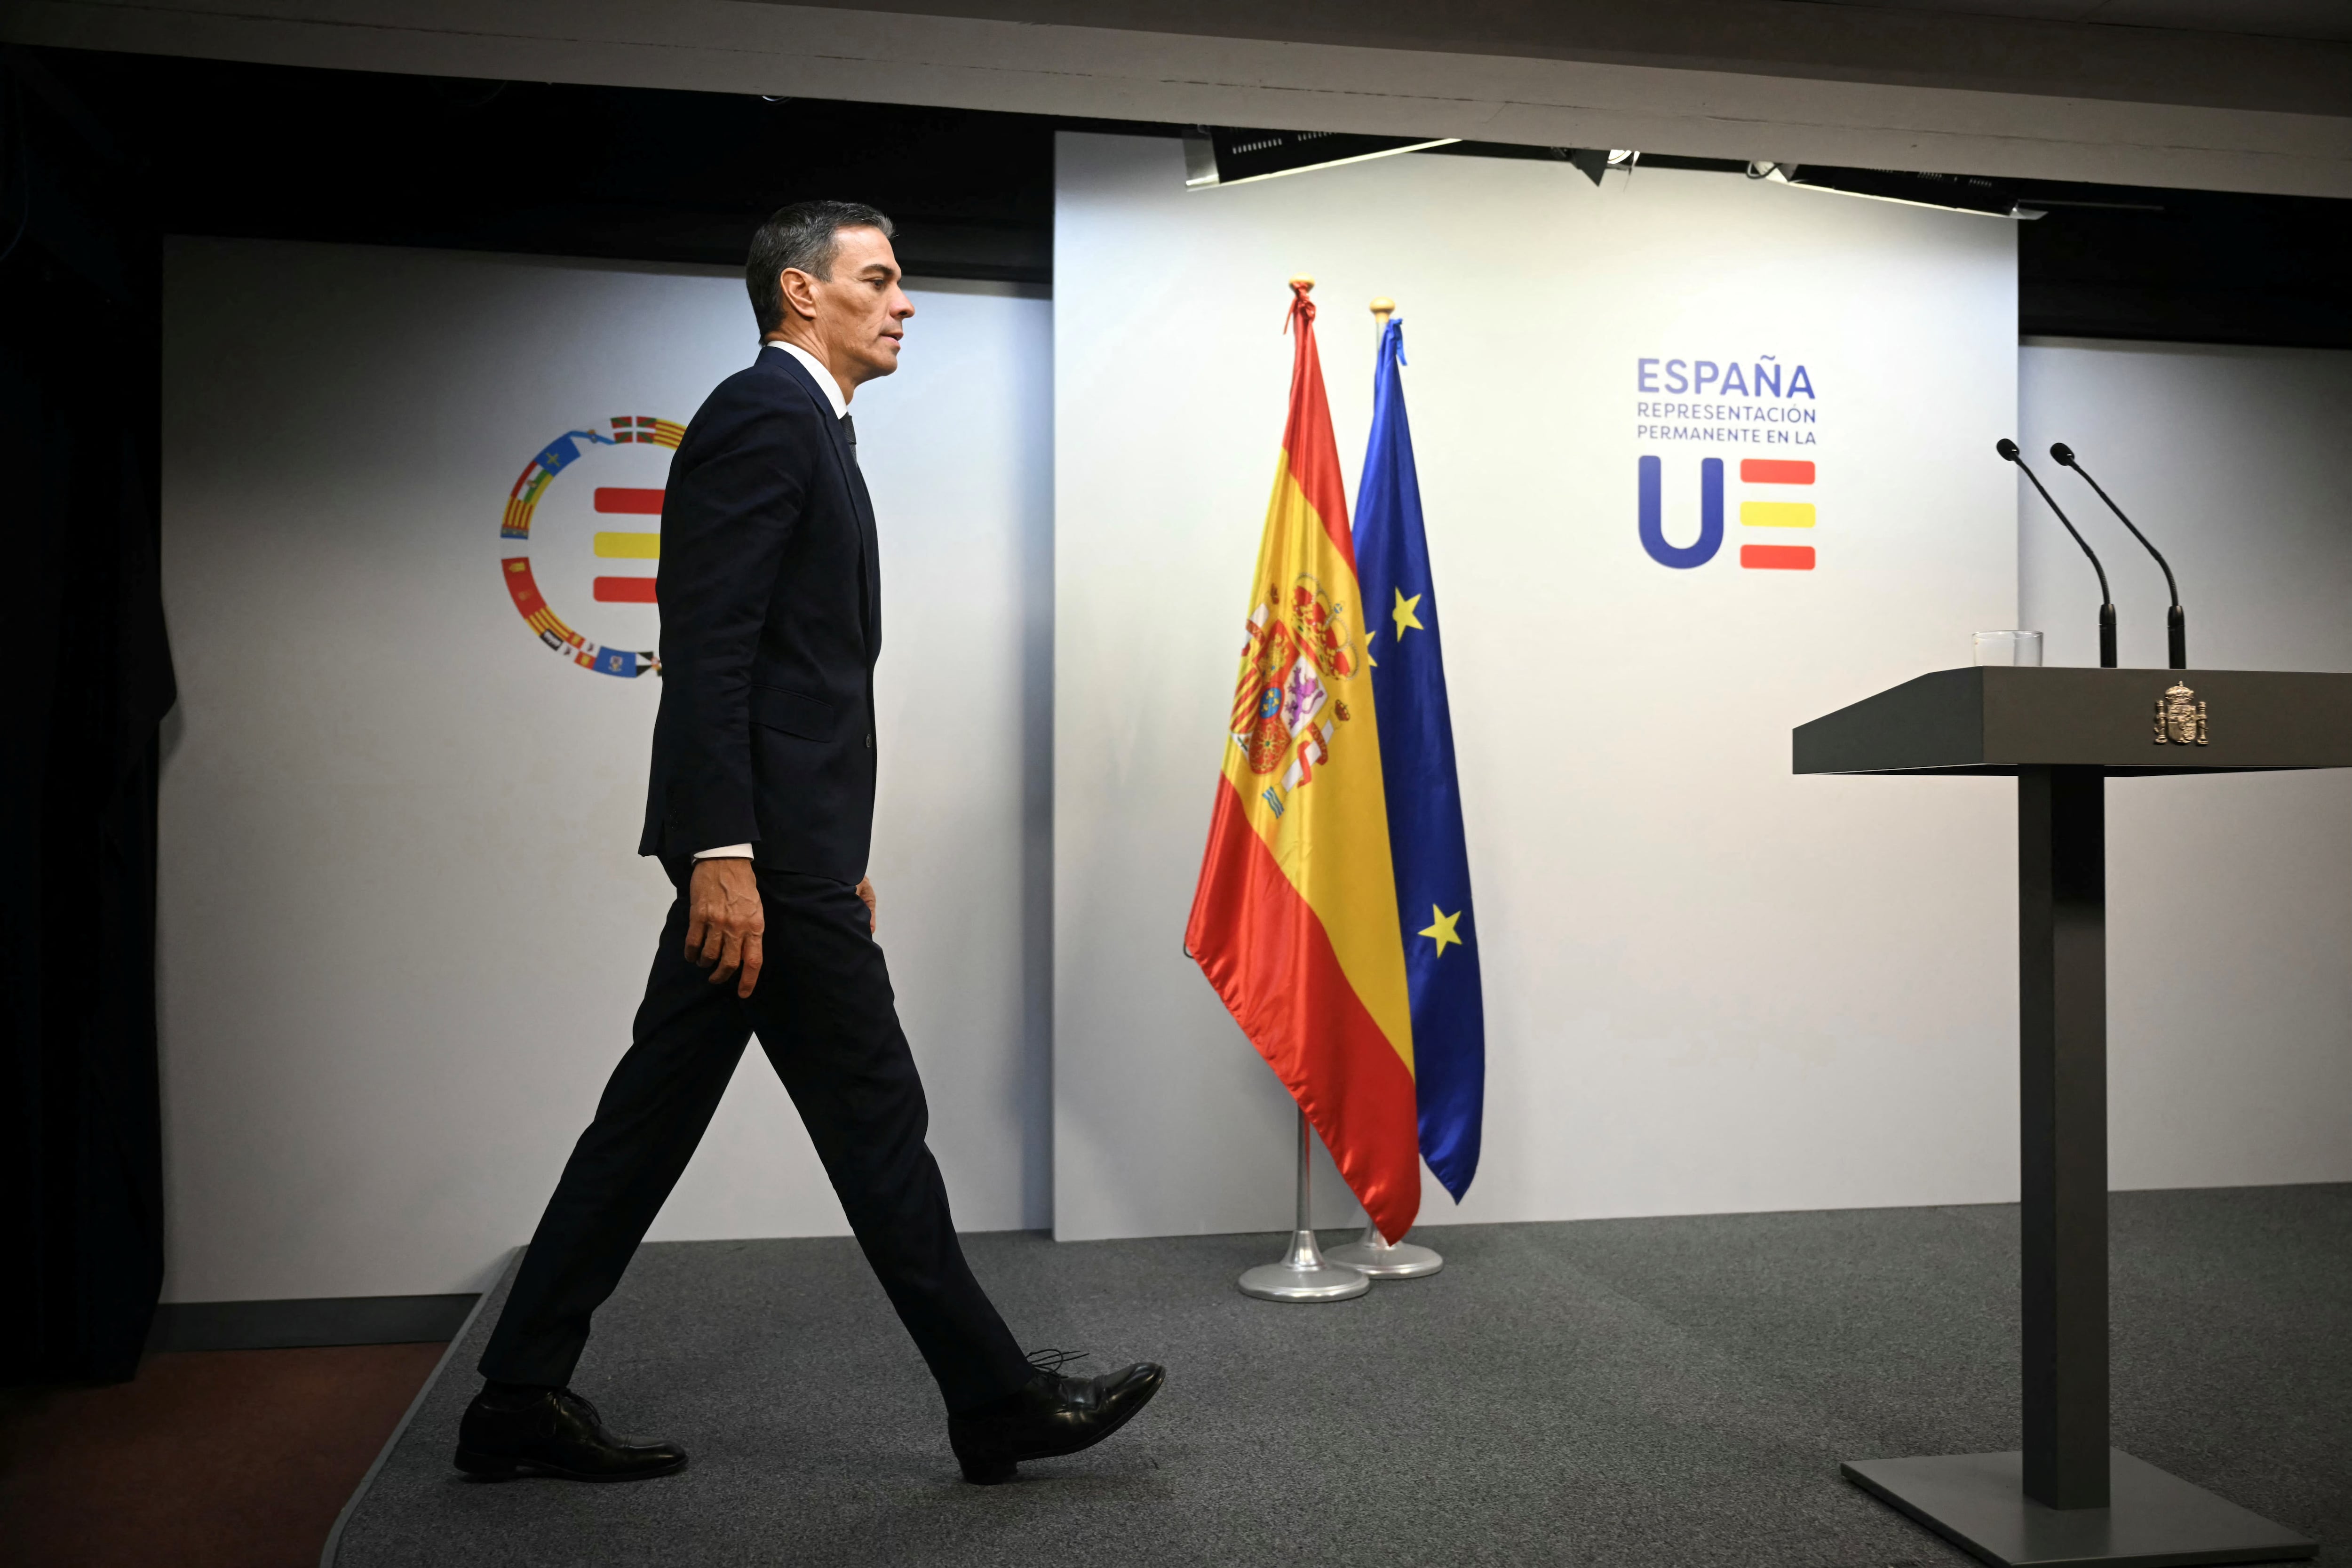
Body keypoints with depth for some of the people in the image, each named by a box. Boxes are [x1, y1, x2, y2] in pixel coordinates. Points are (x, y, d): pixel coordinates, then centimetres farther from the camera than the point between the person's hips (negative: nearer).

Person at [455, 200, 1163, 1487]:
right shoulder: (763, 413, -9)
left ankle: (521, 1400, 21)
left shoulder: (802, 426, 22)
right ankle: (998, 1403, 11)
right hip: (764, 842, -10)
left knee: (654, 1115, 12)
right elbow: (706, 649, -19)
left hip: (770, 840, 10)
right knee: (874, 1118, -1)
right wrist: (722, 854, -25)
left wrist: (838, 856, 22)